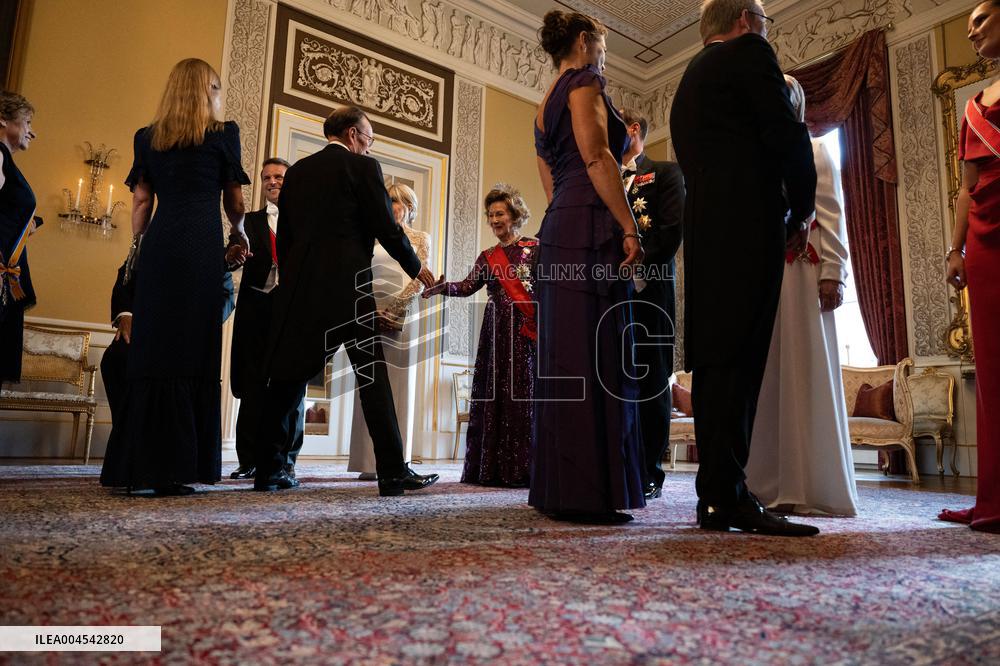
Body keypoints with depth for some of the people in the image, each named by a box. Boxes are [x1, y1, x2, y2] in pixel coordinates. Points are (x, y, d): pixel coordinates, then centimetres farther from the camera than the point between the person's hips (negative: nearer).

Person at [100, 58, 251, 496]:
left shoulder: (148, 137, 18)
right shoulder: (222, 134, 9)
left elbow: (141, 201, 14)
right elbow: (233, 202, 15)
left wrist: (137, 244, 23)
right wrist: (240, 232, 33)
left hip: (158, 246, 4)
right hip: (201, 246, -4)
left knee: (152, 348, 5)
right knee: (191, 350, -5)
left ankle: (135, 464, 8)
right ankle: (170, 468, -6)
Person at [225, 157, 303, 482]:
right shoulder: (250, 221, 16)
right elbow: (233, 257, 4)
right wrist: (232, 256, -19)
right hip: (256, 307, 2)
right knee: (253, 384, 1)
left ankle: (286, 458, 7)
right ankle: (250, 460, 7)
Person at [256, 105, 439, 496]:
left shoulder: (297, 171, 17)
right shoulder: (363, 167, 1)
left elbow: (284, 234, 16)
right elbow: (386, 227, -4)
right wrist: (416, 268, 10)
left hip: (299, 286, 6)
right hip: (348, 285, -5)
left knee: (288, 377, 10)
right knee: (372, 375, -3)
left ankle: (267, 470, 15)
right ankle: (393, 473, -3)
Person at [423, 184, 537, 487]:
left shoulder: (534, 248, 4)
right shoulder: (487, 257, 17)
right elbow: (467, 287, 7)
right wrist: (441, 286, -11)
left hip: (527, 333, -4)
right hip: (496, 333, 4)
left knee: (522, 396, -6)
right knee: (491, 397, 1)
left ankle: (520, 469, -1)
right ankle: (491, 468, 7)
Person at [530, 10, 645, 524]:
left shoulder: (545, 105, 27)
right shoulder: (583, 82, 1)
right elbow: (597, 158, -14)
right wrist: (629, 226, -16)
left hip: (558, 233, 9)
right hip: (591, 231, -9)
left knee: (564, 358, 7)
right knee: (595, 358, -11)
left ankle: (558, 488, 12)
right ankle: (586, 493, -9)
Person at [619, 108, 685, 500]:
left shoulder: (664, 173, 7)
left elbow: (672, 229, -7)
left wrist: (637, 272, -16)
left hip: (646, 291, -5)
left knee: (649, 381, -2)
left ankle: (648, 474, 4)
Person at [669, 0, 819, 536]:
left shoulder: (690, 77, 28)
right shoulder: (749, 52, 4)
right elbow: (787, 136, -8)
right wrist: (802, 211, 6)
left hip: (703, 230, 8)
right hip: (749, 224, -8)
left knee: (715, 360, 5)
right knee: (737, 358, -12)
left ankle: (717, 495, 8)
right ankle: (726, 495, -13)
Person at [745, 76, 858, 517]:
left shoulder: (814, 152, 13)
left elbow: (831, 216, 2)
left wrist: (832, 273, -11)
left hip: (801, 270, -3)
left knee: (803, 372, -6)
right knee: (761, 373, 0)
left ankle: (810, 486, -2)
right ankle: (766, 484, 4)